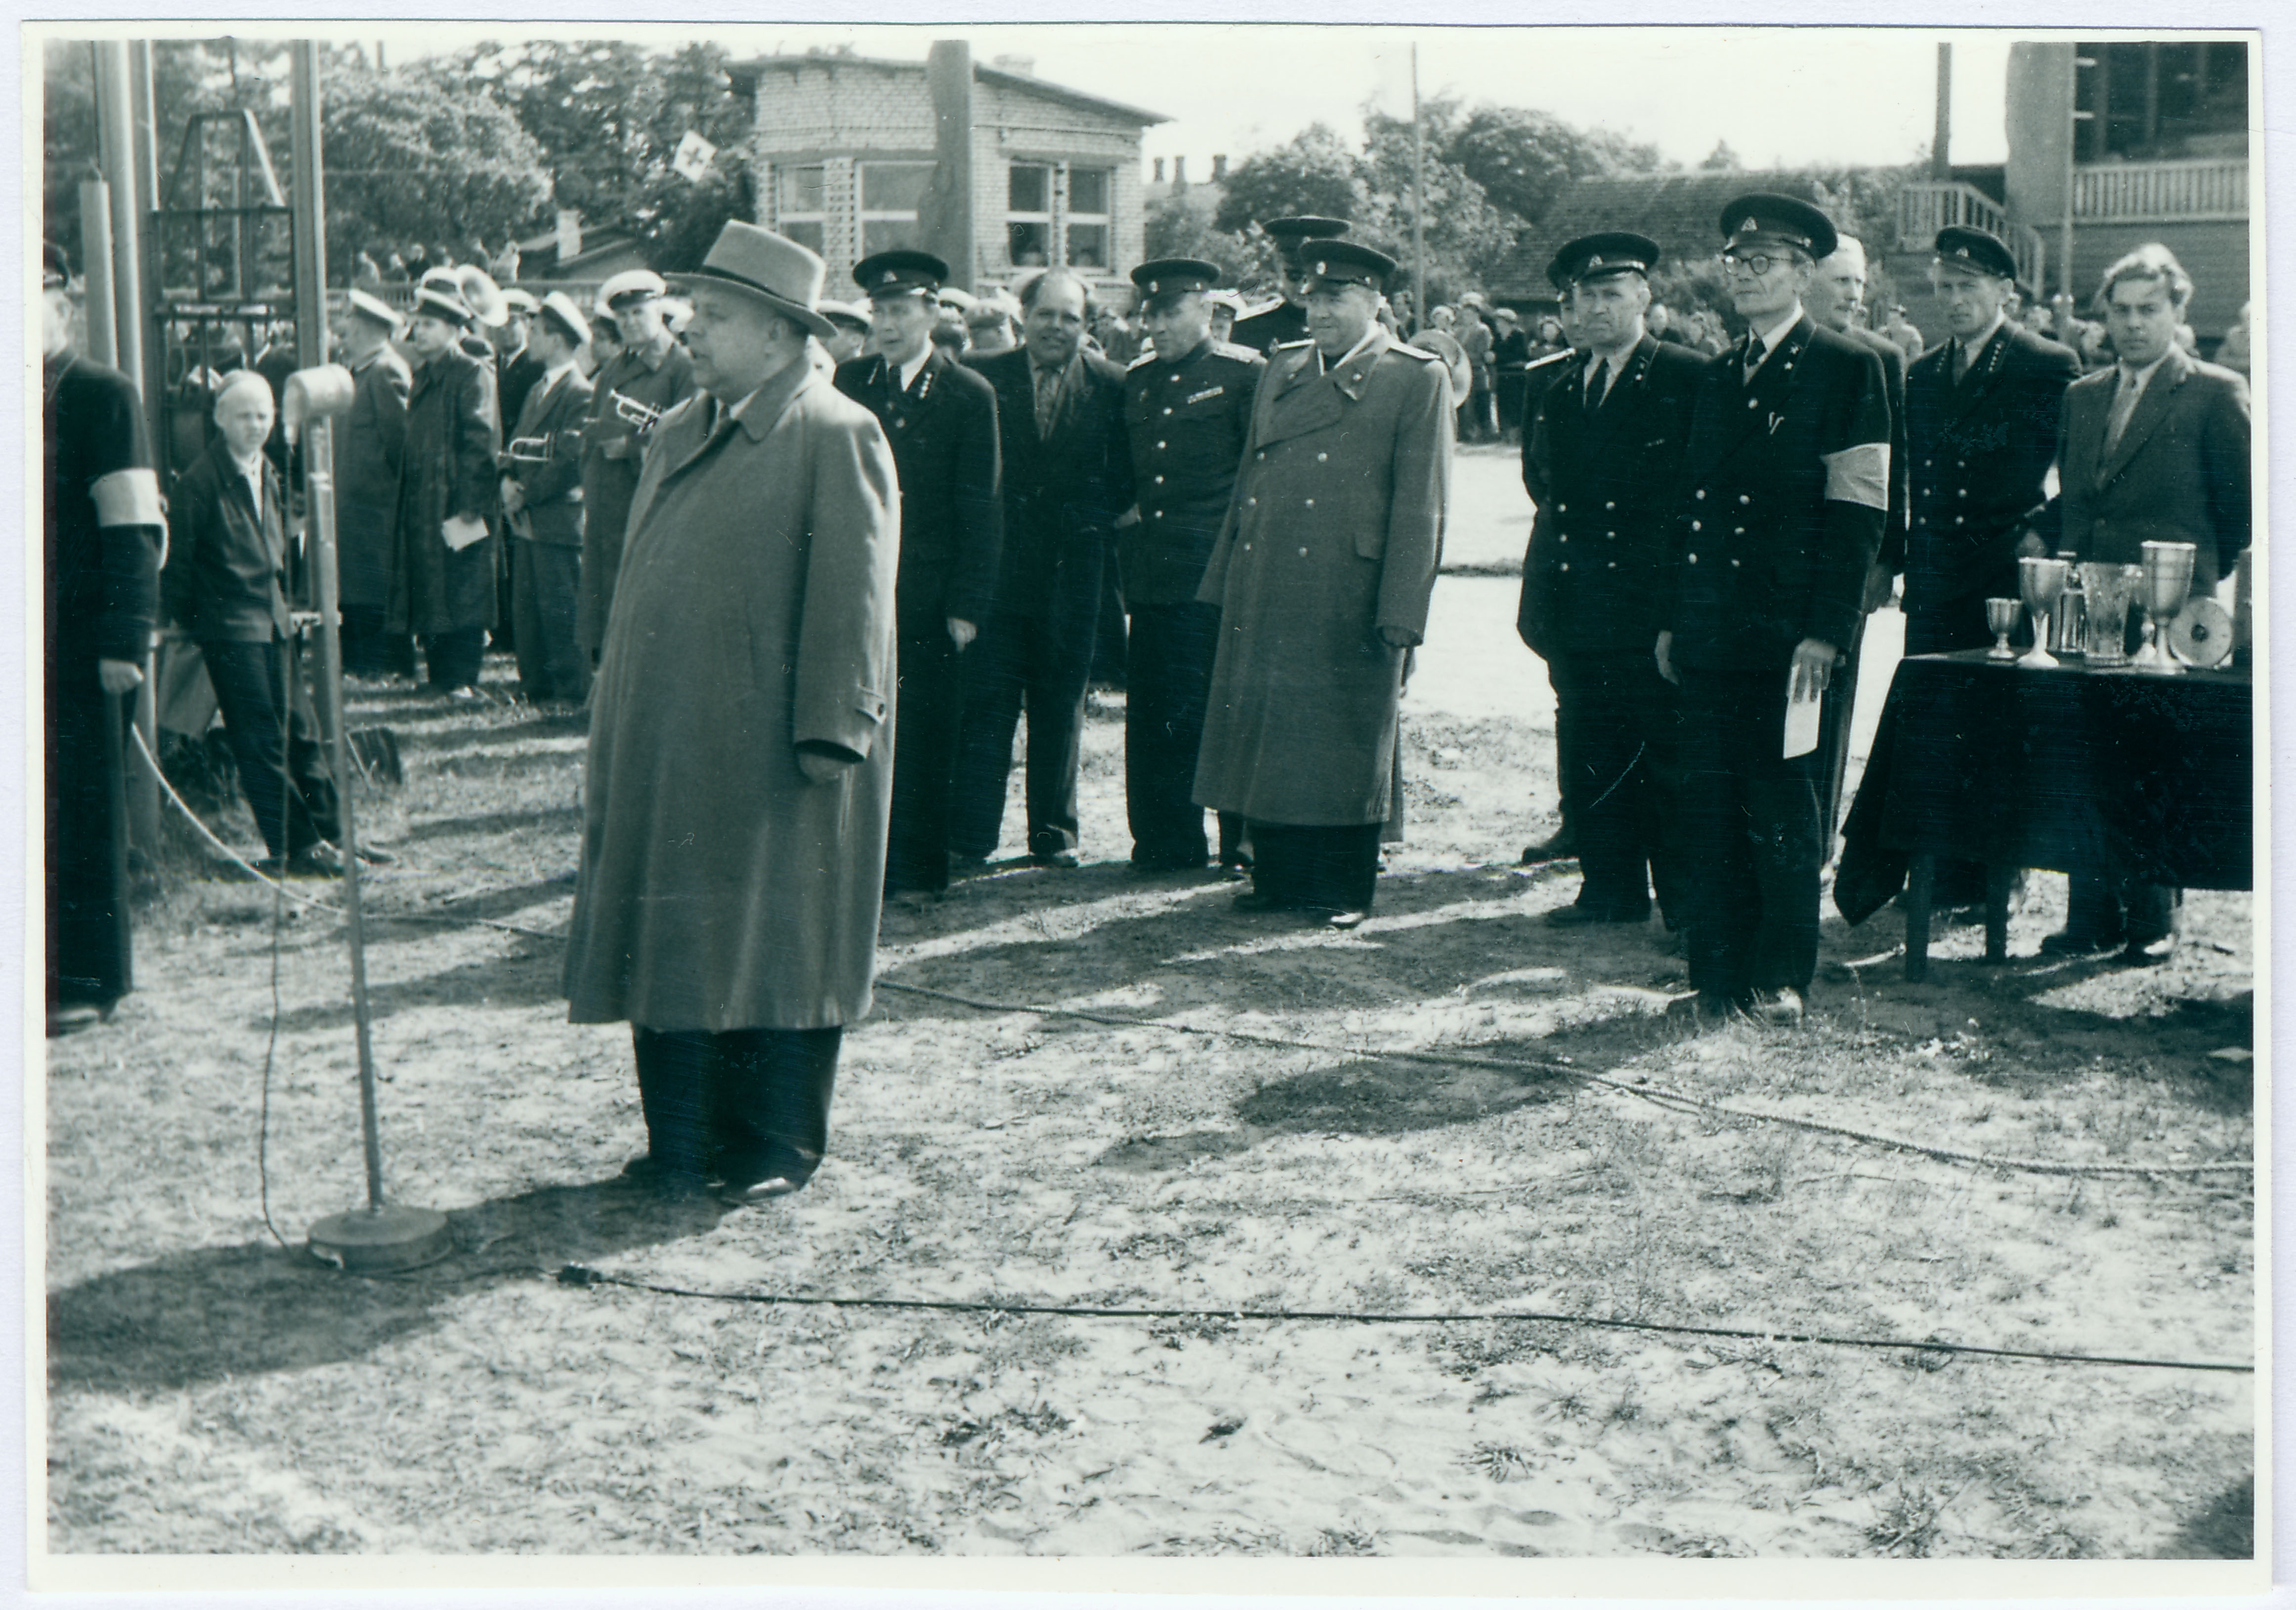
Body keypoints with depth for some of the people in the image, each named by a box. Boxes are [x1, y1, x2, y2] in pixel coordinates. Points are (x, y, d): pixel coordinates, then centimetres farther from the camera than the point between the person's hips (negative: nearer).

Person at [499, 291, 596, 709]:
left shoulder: (581, 393, -11)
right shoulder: (537, 390, 18)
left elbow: (570, 462, -17)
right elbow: (515, 447, 20)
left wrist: (527, 494, -13)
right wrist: (509, 481, 0)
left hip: (558, 521, -9)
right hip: (527, 521, 9)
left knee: (561, 612, -6)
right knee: (525, 611, 11)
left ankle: (571, 694, -1)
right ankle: (535, 688, 19)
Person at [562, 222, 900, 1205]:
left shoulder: (835, 438, -8)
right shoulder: (679, 432, 16)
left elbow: (851, 598, -12)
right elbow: (638, 581, 18)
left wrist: (830, 733, -17)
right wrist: (614, 724, 15)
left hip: (772, 747, -7)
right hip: (666, 742, 7)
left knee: (775, 939, 3)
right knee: (671, 933, 8)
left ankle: (777, 1147, 15)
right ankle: (683, 1143, 18)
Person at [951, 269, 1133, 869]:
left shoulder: (1110, 386, 5)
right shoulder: (983, 378, 4)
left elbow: (1123, 480, 8)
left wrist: (1097, 519, -5)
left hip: (1072, 570, 1)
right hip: (997, 565, -1)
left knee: (1061, 706, 8)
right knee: (986, 700, -2)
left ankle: (1054, 833, 18)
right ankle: (969, 837, 1)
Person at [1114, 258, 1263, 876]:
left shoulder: (1245, 374, -1)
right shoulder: (1136, 382, 17)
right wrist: (1127, 514, 12)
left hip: (1217, 573, -5)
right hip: (1152, 572, 6)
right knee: (1151, 713, 4)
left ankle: (1242, 843, 6)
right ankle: (1165, 842, 13)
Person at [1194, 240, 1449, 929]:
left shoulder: (1417, 379, -3)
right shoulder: (1281, 370, 15)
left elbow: (1420, 507, -7)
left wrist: (1400, 614, -13)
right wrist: (1226, 581, 13)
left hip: (1349, 602, -5)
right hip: (1264, 598, 5)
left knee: (1345, 746, 2)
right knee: (1264, 736, 8)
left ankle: (1345, 889, 13)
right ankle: (1278, 878, 20)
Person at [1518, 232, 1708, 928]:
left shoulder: (1692, 380, -4)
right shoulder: (1561, 393, 16)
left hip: (1656, 604, -6)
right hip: (1577, 605, 6)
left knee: (1668, 758, -3)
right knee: (1589, 757, 9)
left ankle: (1689, 902, 4)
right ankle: (1609, 890, 19)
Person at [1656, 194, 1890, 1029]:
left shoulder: (1846, 370, -2)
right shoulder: (1718, 378, 18)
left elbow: (1858, 510, -8)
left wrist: (1824, 632, -14)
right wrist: (1672, 618, 12)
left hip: (1784, 637, -6)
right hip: (1710, 636, 6)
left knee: (1780, 807, 0)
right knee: (1709, 807, 6)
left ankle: (1780, 978, 11)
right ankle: (1717, 978, 13)